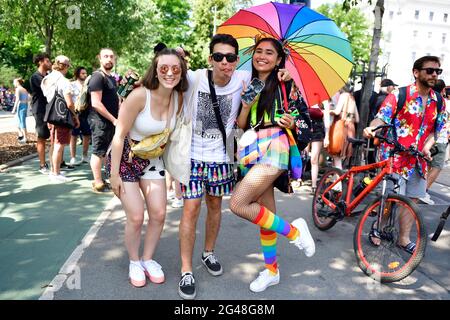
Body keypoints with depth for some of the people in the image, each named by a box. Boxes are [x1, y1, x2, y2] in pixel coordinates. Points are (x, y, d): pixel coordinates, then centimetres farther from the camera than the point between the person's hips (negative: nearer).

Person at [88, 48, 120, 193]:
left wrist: (116, 118, 13)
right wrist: (114, 119, -17)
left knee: (102, 152, 15)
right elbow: (96, 103, -20)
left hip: (110, 121, 9)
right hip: (100, 120, -9)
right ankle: (98, 184, 5)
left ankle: (99, 179, 24)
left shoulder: (112, 78, 16)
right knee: (98, 151, -2)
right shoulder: (98, 76, -12)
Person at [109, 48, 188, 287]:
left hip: (153, 160, 5)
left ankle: (148, 259, 25)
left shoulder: (178, 99, -10)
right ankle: (134, 262, 20)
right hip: (125, 158, -5)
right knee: (136, 217, -6)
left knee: (159, 214, 1)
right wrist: (114, 174, -18)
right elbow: (119, 135, -20)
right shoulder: (139, 96, -25)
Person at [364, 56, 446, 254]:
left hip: (418, 158, 6)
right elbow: (381, 118, -15)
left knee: (412, 199, 9)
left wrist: (426, 147, -8)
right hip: (394, 155, -5)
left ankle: (404, 239, 23)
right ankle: (377, 230, 20)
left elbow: (435, 130, 11)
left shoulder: (438, 102, 7)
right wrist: (372, 128, -37)